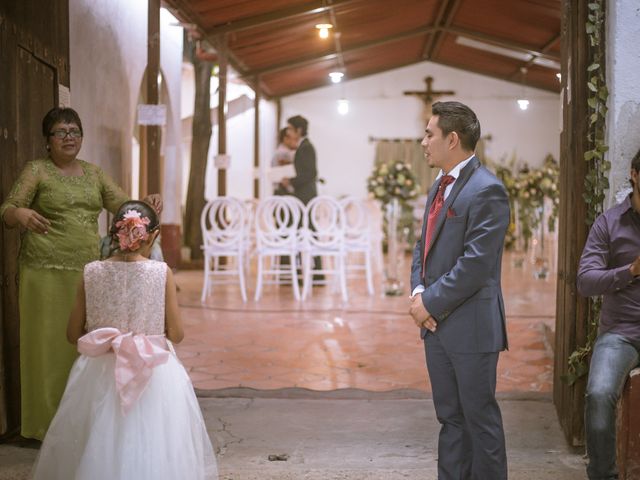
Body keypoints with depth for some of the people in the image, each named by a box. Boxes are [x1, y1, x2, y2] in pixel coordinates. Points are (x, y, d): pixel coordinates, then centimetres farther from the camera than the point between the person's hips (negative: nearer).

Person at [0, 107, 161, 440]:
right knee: (51, 344, -2)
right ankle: (49, 423, 8)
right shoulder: (36, 171, 0)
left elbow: (122, 205, 13)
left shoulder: (93, 172, 15)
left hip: (88, 272, 5)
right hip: (47, 273, -4)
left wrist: (146, 203, -8)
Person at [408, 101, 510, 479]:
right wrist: (418, 292, -1)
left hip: (471, 327, -8)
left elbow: (476, 263, -21)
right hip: (438, 324, 8)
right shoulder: (441, 186, 13)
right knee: (450, 418, 16)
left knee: (480, 418, 3)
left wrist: (431, 303, -15)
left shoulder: (486, 191, -16)